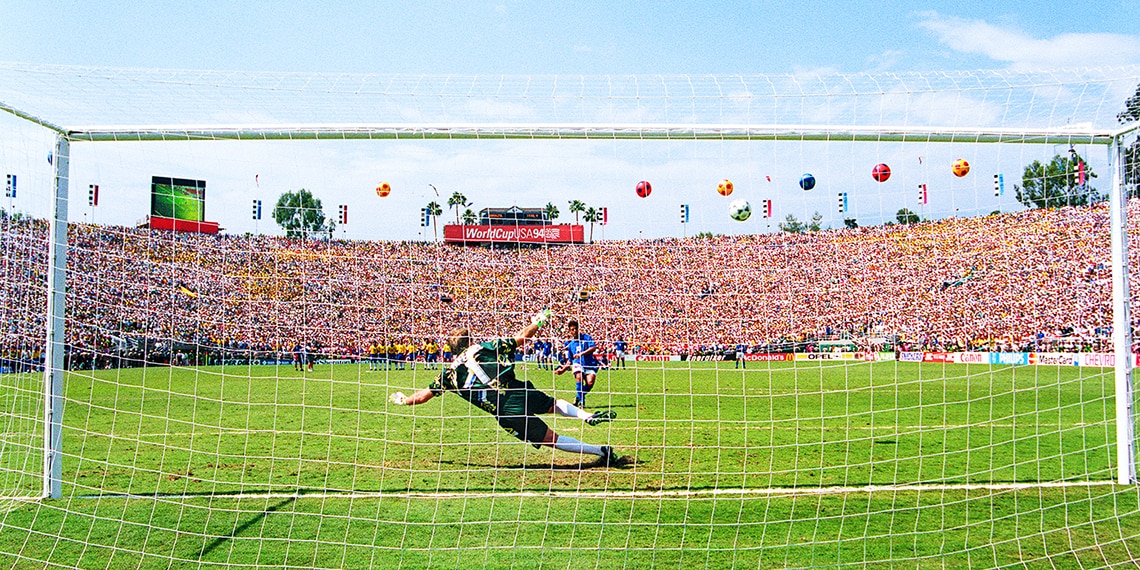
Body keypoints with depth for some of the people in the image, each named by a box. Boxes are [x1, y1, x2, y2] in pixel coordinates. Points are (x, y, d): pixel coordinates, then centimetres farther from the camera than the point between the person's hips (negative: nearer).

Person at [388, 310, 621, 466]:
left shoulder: (450, 373, 13)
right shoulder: (486, 347, 12)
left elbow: (423, 395, 21)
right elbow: (521, 337, 13)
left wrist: (402, 400, 39)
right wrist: (538, 322, 29)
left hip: (505, 413, -1)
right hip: (519, 392, 2)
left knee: (552, 439, 4)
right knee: (554, 403, 31)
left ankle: (600, 451, -3)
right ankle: (587, 416, 9)